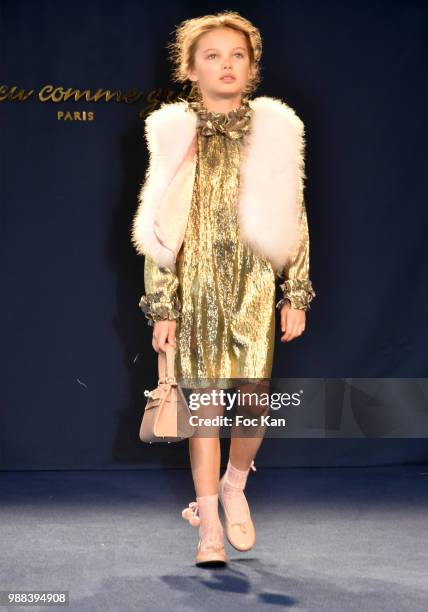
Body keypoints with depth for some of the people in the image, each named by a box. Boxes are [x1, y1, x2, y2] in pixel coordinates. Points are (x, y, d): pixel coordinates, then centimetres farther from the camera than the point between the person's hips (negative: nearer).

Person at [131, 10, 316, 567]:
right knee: (205, 402, 3)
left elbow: (293, 220, 5)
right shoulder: (174, 135, 0)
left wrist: (296, 296, 2)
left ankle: (235, 487, 29)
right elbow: (159, 228, 0)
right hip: (196, 288, -1)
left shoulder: (274, 130, 3)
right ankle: (210, 525, 15)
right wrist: (162, 307, -3)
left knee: (254, 403, -2)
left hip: (256, 290, 1)